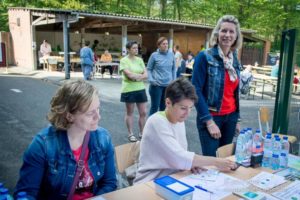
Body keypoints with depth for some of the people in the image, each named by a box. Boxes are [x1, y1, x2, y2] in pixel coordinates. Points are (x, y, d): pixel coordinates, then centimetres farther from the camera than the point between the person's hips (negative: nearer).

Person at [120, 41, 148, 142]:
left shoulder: (140, 60, 8)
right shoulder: (124, 60, -7)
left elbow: (146, 75, 1)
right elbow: (129, 75, -17)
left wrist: (136, 76, -16)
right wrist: (141, 75, -6)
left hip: (140, 89, 5)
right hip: (129, 90, -5)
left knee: (143, 113, 7)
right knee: (129, 113, 8)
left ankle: (141, 133, 23)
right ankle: (130, 134, 21)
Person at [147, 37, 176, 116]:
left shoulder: (171, 54, 4)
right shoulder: (154, 55, -5)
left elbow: (174, 69, 12)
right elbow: (148, 69, 1)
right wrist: (151, 80, -11)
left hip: (168, 85, 3)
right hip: (157, 85, -3)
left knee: (164, 107, 12)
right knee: (155, 106, 1)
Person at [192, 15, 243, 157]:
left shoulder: (235, 59, 8)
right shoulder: (205, 57, -11)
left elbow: (234, 91, 14)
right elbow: (196, 90, -15)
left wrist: (237, 119, 14)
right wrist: (209, 121, -17)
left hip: (231, 117, 6)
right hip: (211, 117, -6)